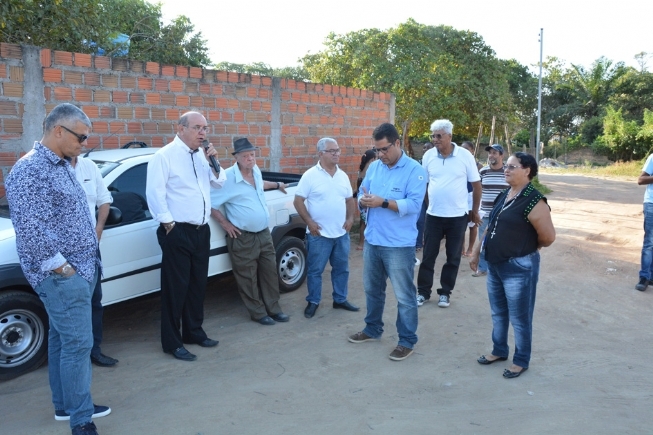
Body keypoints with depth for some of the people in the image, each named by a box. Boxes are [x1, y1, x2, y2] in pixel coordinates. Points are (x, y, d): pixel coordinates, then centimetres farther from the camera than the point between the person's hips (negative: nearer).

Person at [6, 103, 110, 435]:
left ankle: (65, 405, 28)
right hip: (61, 275, -9)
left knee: (62, 339, 17)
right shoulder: (30, 170, -17)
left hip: (80, 269, 9)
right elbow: (29, 229, -23)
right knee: (78, 343, -6)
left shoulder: (62, 165, 13)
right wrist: (60, 266, -19)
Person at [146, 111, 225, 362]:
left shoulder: (202, 155, 12)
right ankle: (172, 343, 11)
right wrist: (168, 224, -14)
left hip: (201, 231, 7)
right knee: (175, 287, 0)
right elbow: (155, 193, -14)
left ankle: (194, 332, 29)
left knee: (198, 285, 15)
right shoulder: (165, 155, -10)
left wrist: (214, 163, -2)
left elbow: (219, 184, 14)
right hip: (178, 232, -7)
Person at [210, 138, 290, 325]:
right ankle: (258, 313, 19)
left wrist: (276, 185, 36)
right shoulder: (228, 178, -19)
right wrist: (224, 223, -15)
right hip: (243, 239, -7)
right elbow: (209, 203, -16)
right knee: (248, 278, 5)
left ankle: (273, 309, 26)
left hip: (264, 234, 7)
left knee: (270, 272, 13)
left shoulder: (256, 171, 5)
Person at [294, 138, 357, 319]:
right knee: (315, 270, 5)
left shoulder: (343, 175, 7)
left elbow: (349, 199, 16)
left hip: (341, 233, 5)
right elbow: (298, 201, -10)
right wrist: (309, 222, -16)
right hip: (319, 234, -5)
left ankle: (340, 299, 29)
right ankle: (313, 302, 20)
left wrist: (350, 218, 2)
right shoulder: (310, 175, -9)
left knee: (342, 268, 14)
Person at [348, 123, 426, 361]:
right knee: (372, 289, 20)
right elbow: (361, 195, 10)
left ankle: (407, 340, 18)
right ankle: (372, 329, 39)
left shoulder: (415, 170, -11)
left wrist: (382, 202, -26)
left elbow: (413, 205, -20)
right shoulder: (374, 167, 8)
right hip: (372, 240, 7)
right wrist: (363, 201, -14)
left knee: (404, 295, 4)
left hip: (399, 245, -6)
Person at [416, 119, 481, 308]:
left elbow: (476, 184, 1)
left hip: (458, 216, -1)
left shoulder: (465, 156, -7)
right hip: (433, 215, 1)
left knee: (453, 257, 9)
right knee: (428, 255, 7)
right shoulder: (428, 156, -2)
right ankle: (423, 292, 19)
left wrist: (475, 211, 5)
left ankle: (445, 292, 23)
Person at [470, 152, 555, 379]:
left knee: (519, 318, 7)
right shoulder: (503, 196, 7)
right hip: (495, 265, 8)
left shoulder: (533, 200, -18)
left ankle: (521, 361, 23)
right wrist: (477, 252, 15)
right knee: (497, 313, 20)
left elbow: (548, 236, -18)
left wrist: (526, 248, 0)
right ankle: (499, 351, 38)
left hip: (519, 268, -8)